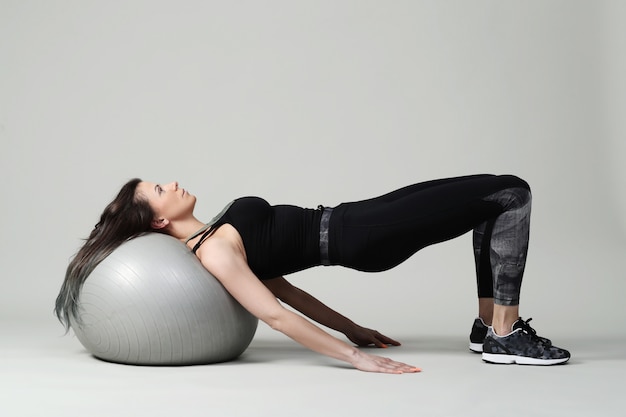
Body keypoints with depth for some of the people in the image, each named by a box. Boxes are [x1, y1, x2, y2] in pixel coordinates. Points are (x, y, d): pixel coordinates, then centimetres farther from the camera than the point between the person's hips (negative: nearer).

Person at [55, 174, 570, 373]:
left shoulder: (215, 236, 13)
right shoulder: (212, 252, -15)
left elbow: (279, 282, 16)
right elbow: (275, 314, -23)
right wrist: (357, 357, -28)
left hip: (351, 218, 8)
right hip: (359, 238, -8)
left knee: (498, 195, 12)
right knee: (511, 195, -8)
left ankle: (489, 324, 14)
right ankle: (505, 337, -5)